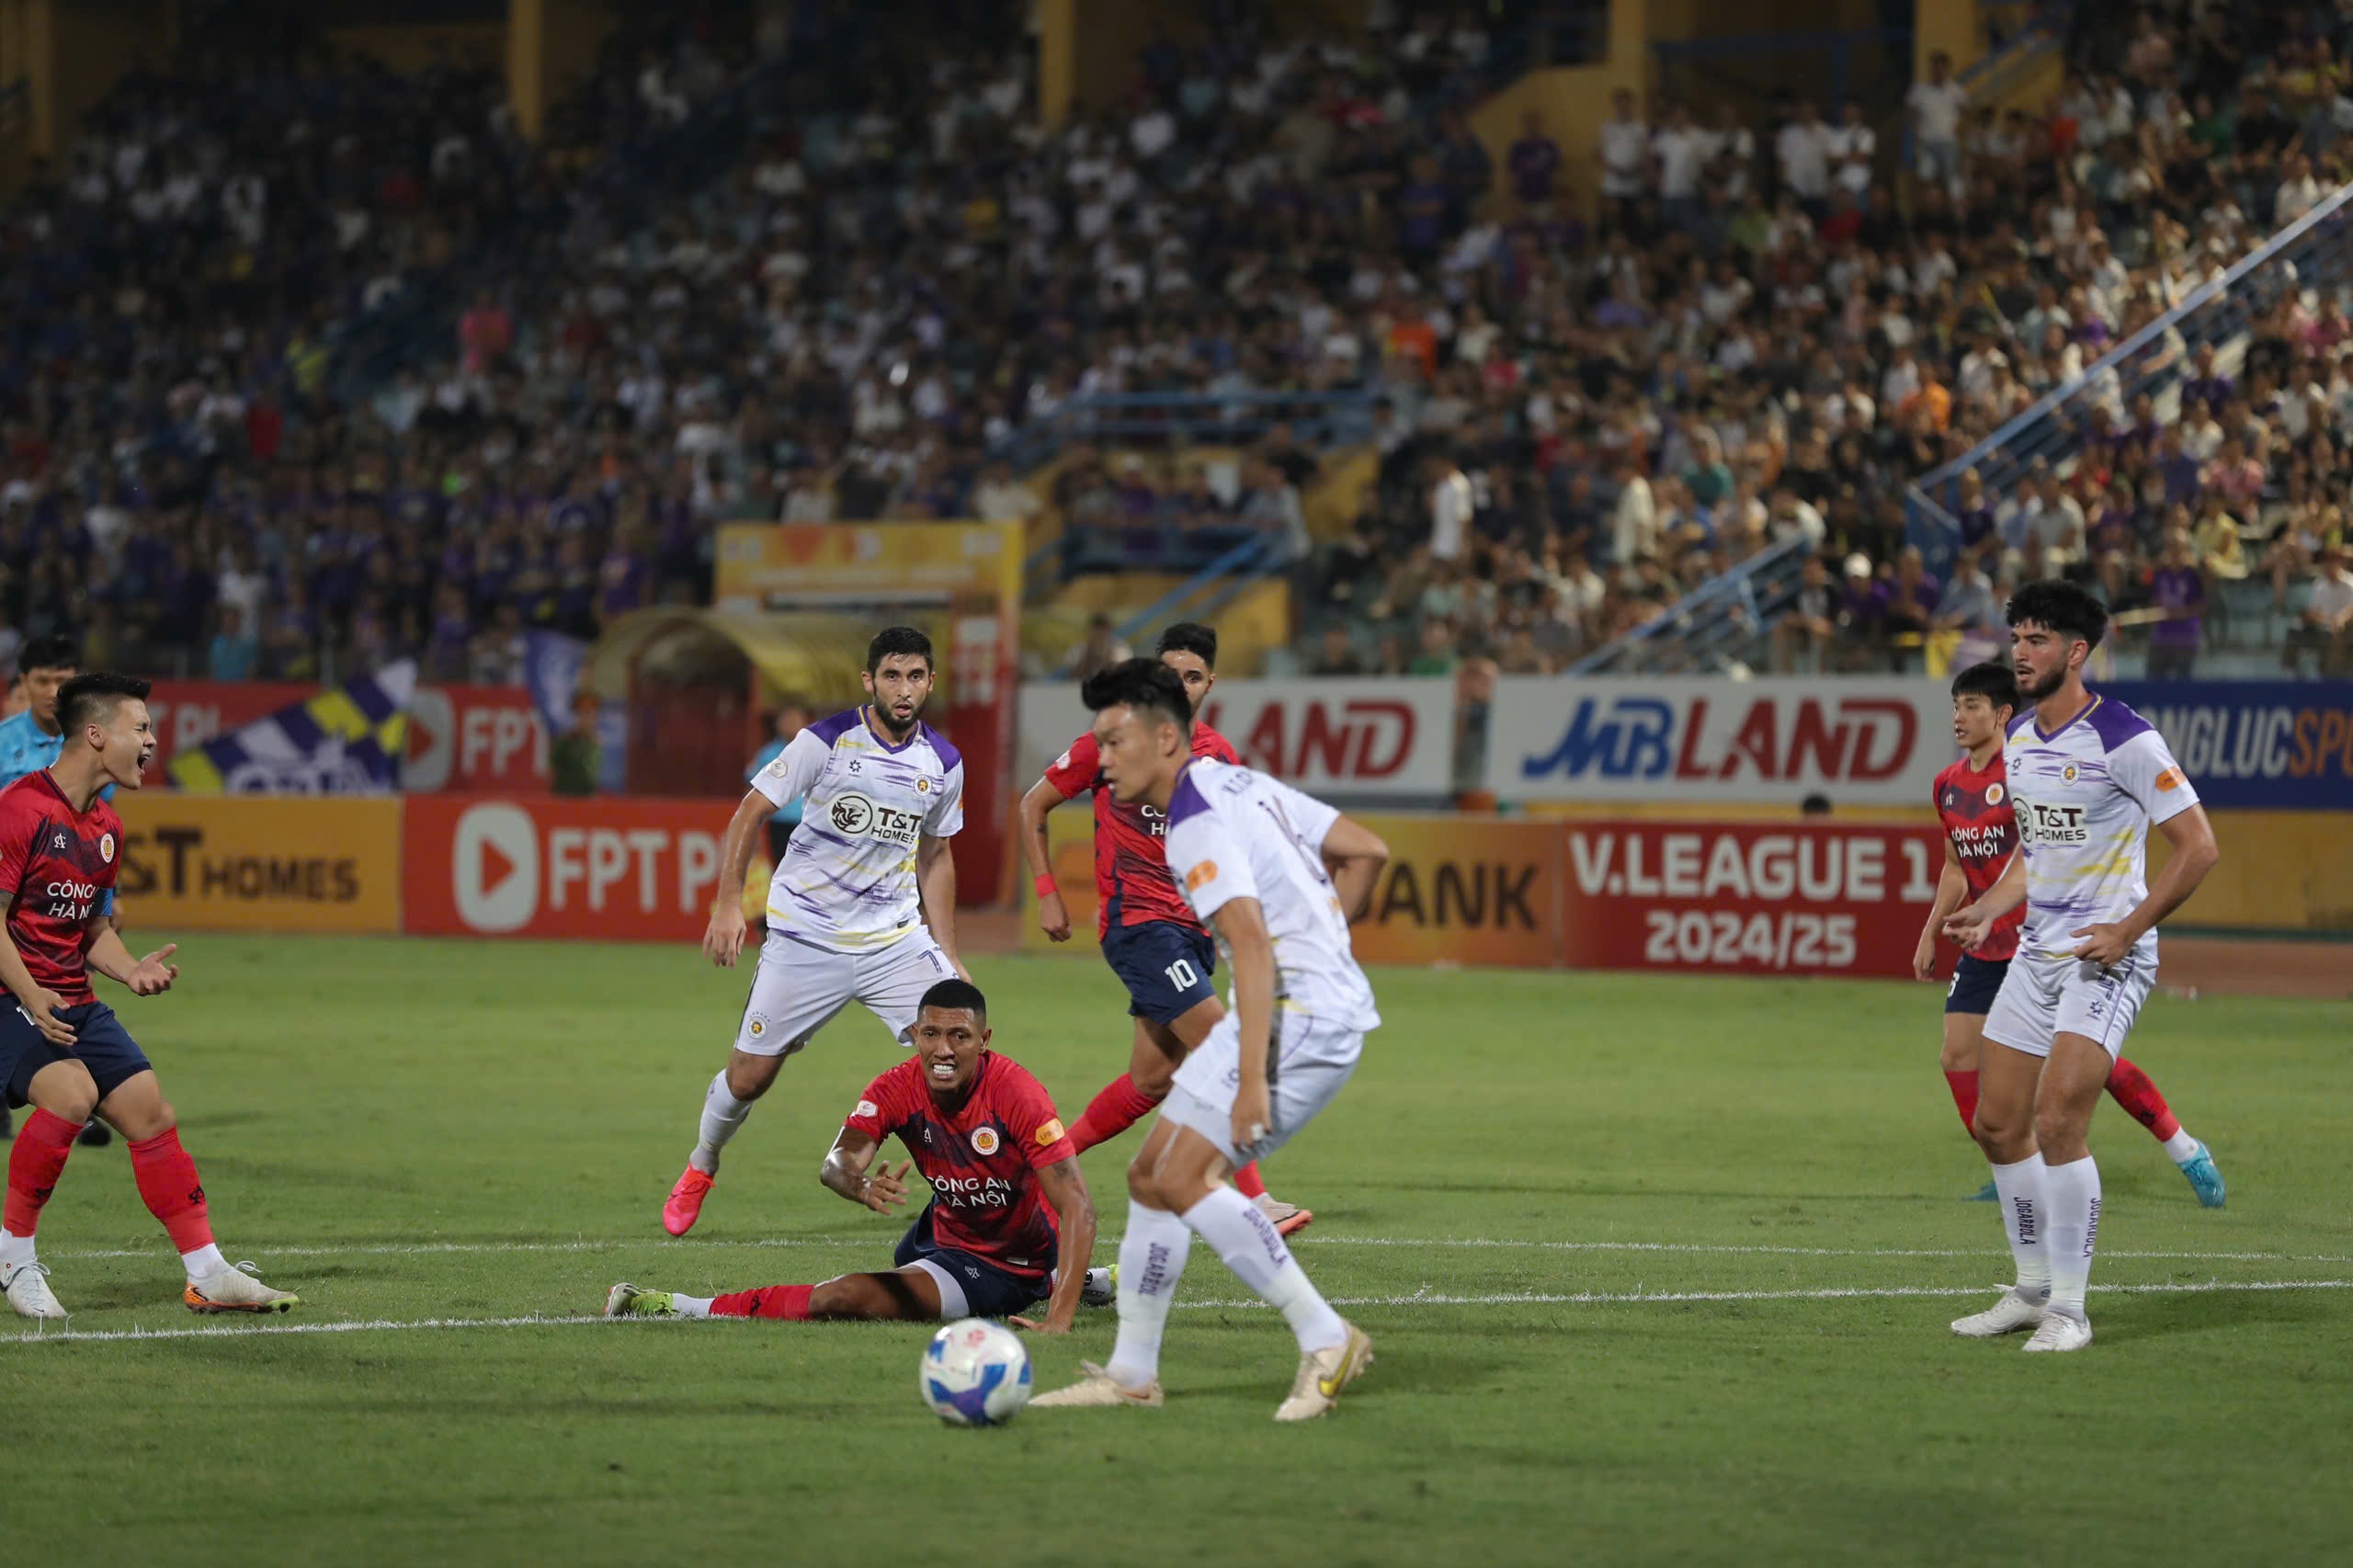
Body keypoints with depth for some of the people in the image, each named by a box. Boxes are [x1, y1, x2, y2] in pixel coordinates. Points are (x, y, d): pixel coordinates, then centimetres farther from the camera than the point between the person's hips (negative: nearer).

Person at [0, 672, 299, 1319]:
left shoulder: (105, 828, 13)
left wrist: (131, 970, 4)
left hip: (76, 1004, 9)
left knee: (151, 1113, 3)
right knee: (72, 1093, -30)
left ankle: (207, 1276, 10)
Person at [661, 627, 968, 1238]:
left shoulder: (943, 763, 1)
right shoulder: (825, 742, -12)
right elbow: (751, 812, -6)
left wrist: (948, 956, 11)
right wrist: (728, 904, -14)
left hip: (896, 938, 3)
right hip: (805, 936, -3)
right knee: (748, 1075, 3)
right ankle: (700, 1170, 31)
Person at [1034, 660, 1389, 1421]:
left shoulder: (1198, 825, -15)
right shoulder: (1242, 786, 15)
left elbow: (1251, 944, -25)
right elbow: (1367, 851, 19)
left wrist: (1251, 1082, -30)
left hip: (1302, 1012, -10)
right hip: (1326, 1005, 10)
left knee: (1184, 1179, -19)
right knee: (1152, 1176, 11)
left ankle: (1326, 1341, -16)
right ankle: (1131, 1373, 17)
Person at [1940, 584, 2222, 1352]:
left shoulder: (2123, 739, -16)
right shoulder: (2019, 740, 9)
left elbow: (2198, 845, -14)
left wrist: (2127, 929, -18)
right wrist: (1989, 909, 9)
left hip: (2107, 954, -8)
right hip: (2039, 946, 8)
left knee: (2057, 1123, -18)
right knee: (1997, 1124, 7)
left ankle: (2069, 1310, -9)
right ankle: (2033, 1289, 23)